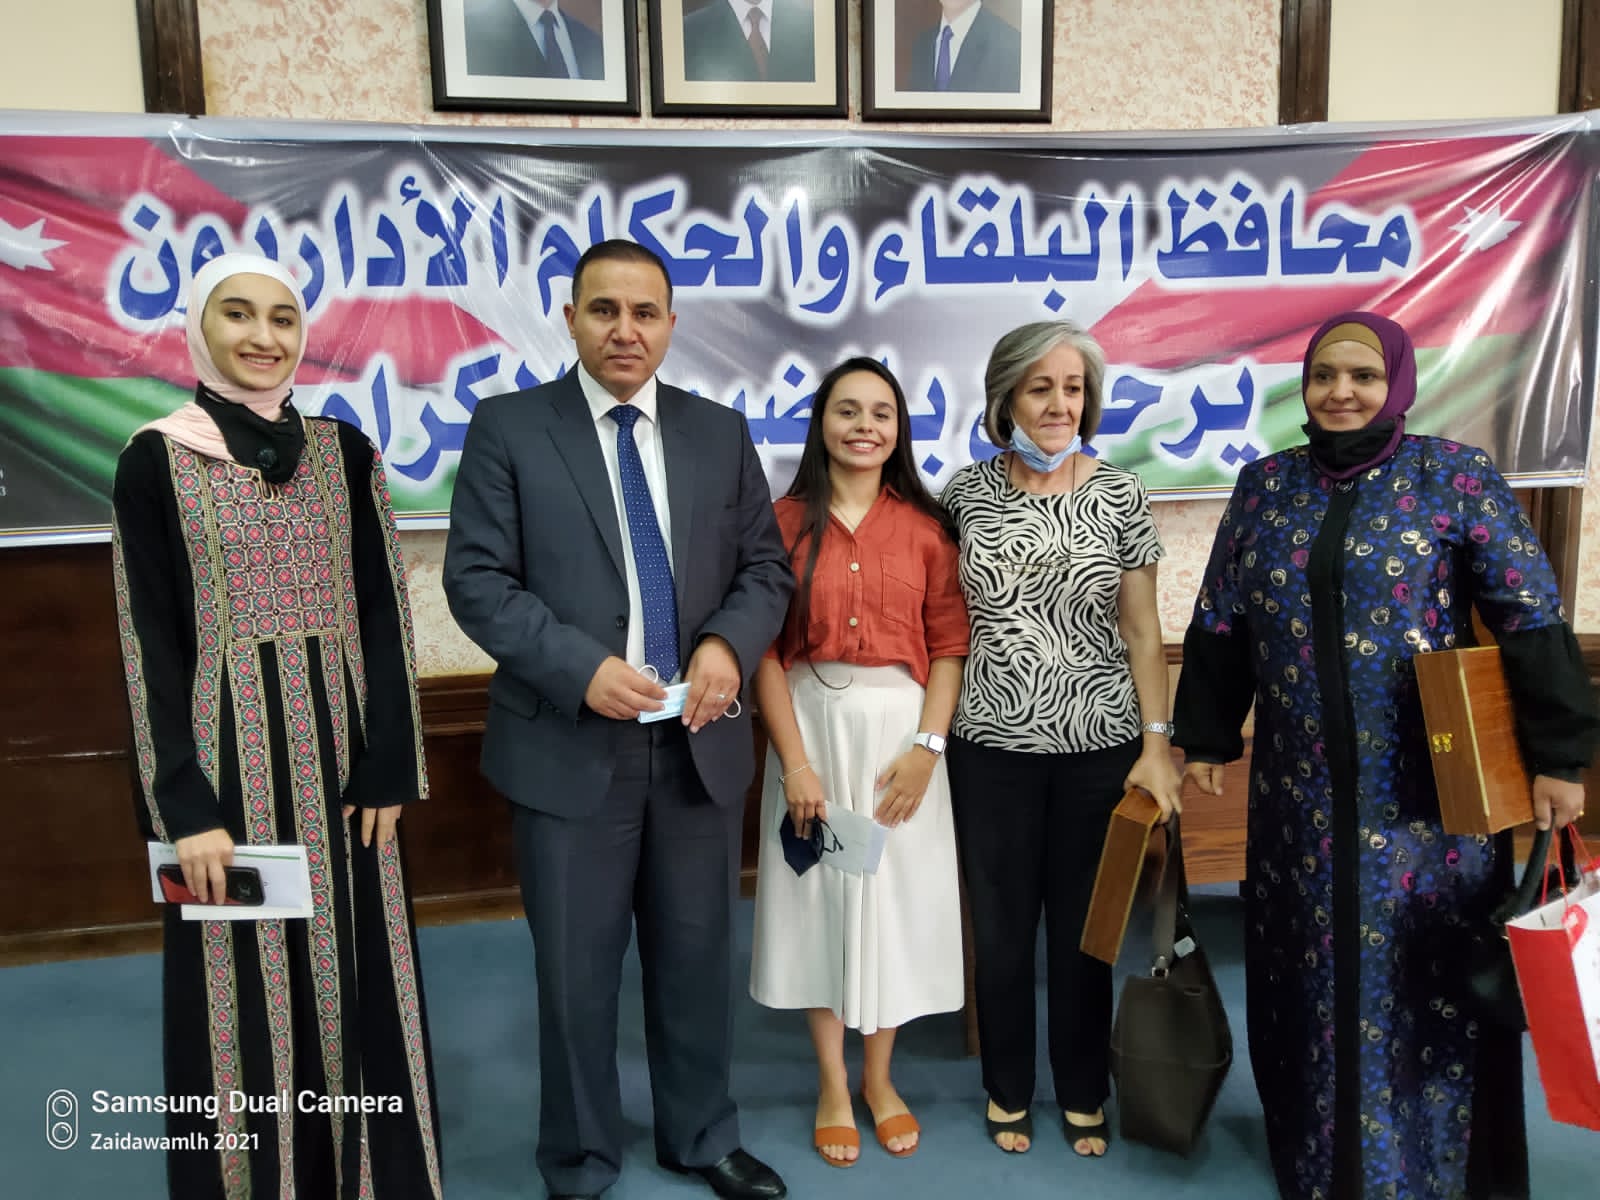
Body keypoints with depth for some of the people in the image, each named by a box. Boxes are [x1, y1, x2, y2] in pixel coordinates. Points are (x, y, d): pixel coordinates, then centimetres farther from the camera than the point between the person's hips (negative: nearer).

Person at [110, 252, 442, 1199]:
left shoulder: (344, 452, 5)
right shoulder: (156, 460, -2)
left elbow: (384, 615, 2)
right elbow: (151, 643, -4)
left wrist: (388, 767, -4)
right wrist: (183, 804, -10)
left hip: (340, 750, 2)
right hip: (230, 756, -2)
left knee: (356, 976, 11)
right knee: (246, 987, 7)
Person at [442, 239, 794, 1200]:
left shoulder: (721, 432, 7)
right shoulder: (509, 427, -2)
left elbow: (767, 567, 8)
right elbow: (478, 580, -8)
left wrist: (729, 643, -12)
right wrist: (581, 667, -20)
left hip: (699, 742, 3)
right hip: (571, 746, -3)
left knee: (698, 956, 16)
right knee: (577, 972, 10)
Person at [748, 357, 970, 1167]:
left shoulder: (925, 526, 0)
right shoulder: (784, 522, -3)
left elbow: (949, 648, -1)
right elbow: (765, 650, -6)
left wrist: (927, 746, -11)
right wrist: (794, 760, -11)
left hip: (900, 729, 1)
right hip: (812, 726, -1)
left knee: (894, 893, 11)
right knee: (819, 894, 10)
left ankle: (880, 1076, 32)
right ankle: (831, 1083, 29)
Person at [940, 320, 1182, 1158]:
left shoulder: (1119, 494, -2)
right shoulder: (966, 491, -1)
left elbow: (1141, 631, 1)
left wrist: (1157, 743, -5)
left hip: (1098, 743, 0)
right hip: (992, 745, 1)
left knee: (1085, 925, 12)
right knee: (1000, 925, 11)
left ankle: (1083, 1091, 32)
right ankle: (1007, 1088, 32)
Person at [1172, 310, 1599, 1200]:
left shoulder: (1459, 476, -4)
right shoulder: (1266, 485, 6)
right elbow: (1220, 624, 9)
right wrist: (1206, 739, 9)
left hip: (1431, 785, -3)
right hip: (1303, 785, 3)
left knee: (1429, 969, 6)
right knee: (1315, 964, 14)